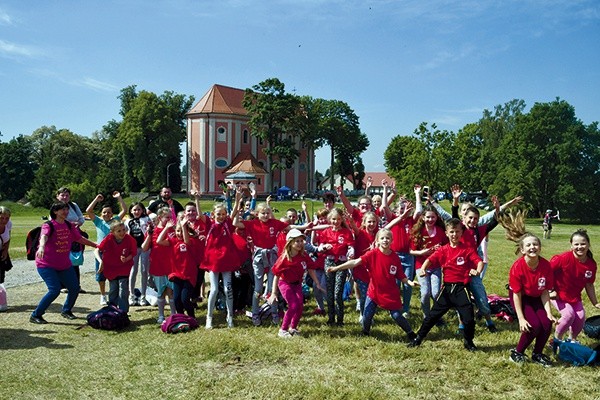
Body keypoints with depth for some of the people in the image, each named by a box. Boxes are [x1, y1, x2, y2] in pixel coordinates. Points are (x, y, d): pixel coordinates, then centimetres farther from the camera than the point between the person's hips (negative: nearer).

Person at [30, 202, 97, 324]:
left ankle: (66, 311, 31)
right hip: (46, 264, -7)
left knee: (75, 288, 5)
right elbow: (44, 236, -34)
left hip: (64, 265, 7)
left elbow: (80, 238, 19)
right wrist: (41, 247, -55)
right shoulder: (48, 225, -13)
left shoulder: (69, 226, 7)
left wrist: (96, 245, 24)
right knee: (55, 290, -18)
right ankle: (35, 315, -1)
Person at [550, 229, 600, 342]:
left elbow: (589, 285, 4)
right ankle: (557, 339, 3)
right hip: (558, 295, -5)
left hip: (575, 297, 5)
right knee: (569, 314, -21)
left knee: (581, 317, -5)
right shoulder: (564, 258, -27)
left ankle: (572, 339, 25)